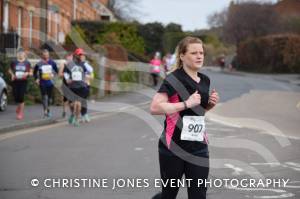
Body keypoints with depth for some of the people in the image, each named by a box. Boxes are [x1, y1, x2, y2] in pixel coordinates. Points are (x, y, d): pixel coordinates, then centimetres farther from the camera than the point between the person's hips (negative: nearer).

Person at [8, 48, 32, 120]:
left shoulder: (27, 63, 1)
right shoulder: (14, 62, 3)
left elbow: (31, 72, 8)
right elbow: (10, 70, 16)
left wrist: (27, 73, -13)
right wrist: (12, 74, -3)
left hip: (23, 82, -1)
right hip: (15, 82, 1)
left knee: (21, 97, -6)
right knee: (16, 97, 1)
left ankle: (21, 113, 6)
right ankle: (19, 106, 35)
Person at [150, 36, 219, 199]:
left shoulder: (205, 81, 9)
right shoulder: (174, 80, -13)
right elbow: (154, 108, -23)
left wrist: (211, 103, 3)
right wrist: (186, 103, -24)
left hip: (198, 147, 5)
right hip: (173, 147, -5)